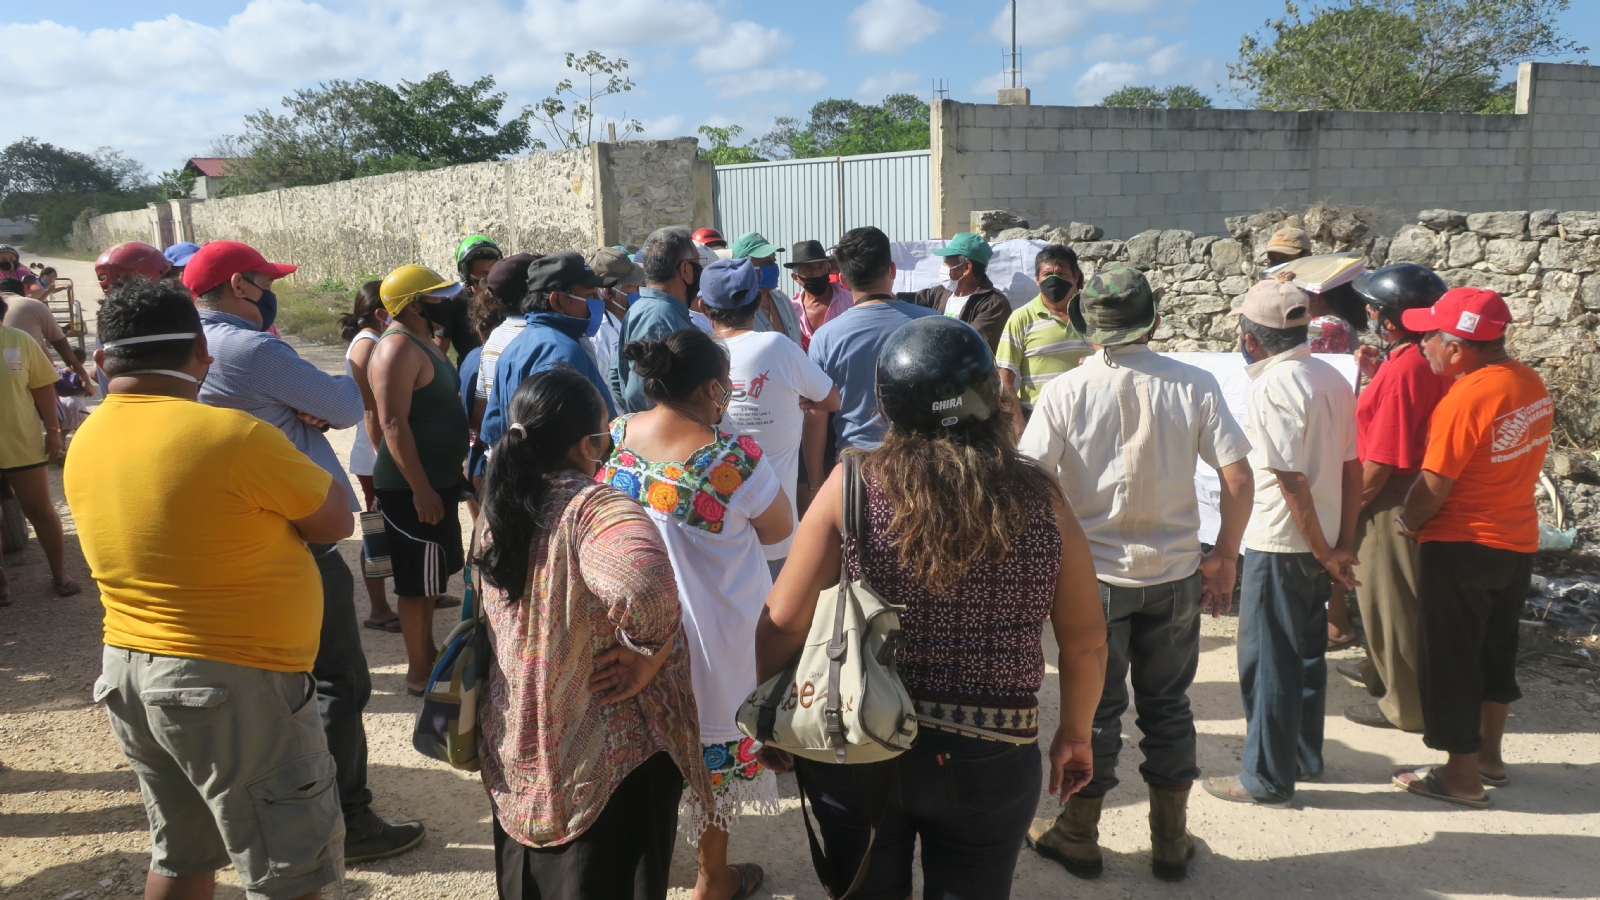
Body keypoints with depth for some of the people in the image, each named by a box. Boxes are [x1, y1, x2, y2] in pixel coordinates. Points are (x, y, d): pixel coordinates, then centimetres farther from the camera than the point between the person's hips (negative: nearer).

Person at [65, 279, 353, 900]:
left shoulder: (85, 442, 4)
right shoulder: (232, 434, -20)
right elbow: (335, 523, -9)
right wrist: (293, 451, 6)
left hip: (126, 671, 8)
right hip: (233, 685, -8)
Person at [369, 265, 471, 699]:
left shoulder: (424, 342, 12)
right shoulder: (398, 348, -19)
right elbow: (393, 423, -24)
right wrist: (420, 489, -25)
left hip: (438, 479, 10)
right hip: (414, 487, -10)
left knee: (433, 574, 19)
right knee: (417, 581, 0)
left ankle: (427, 650, 33)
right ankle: (419, 671, 11)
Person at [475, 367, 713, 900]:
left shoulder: (497, 506, 0)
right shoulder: (595, 508, -25)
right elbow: (642, 582, -46)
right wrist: (647, 656, -29)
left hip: (516, 746, 7)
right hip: (606, 751, -7)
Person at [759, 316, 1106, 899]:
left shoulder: (853, 485, -13)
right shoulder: (1039, 498, -9)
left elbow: (785, 618, -11)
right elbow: (1086, 641, -2)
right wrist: (1075, 734, 15)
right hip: (989, 761, 1)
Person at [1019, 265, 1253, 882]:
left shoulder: (1064, 392, -12)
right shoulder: (1194, 386, -7)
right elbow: (1238, 479, -8)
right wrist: (1224, 556, 4)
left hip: (1094, 575, -1)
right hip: (1175, 575, 2)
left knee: (1095, 706, 12)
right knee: (1167, 705, 16)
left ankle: (1079, 837, 29)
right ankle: (1171, 843, 30)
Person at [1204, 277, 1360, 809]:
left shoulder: (1273, 385, -18)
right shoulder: (1332, 379, 7)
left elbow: (1291, 480, -22)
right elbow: (1352, 468, 8)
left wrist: (1324, 552, -13)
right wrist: (1341, 544, 10)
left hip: (1279, 545, -8)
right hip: (1320, 543, 8)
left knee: (1266, 660, 3)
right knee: (1307, 651, 19)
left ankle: (1267, 778, 13)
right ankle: (1304, 757, 33)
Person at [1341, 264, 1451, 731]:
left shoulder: (1403, 371, -27)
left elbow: (1380, 462, -24)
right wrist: (1379, 373, 8)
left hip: (1391, 503, -10)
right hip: (1411, 495, 10)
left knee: (1391, 601, 6)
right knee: (1384, 595, 26)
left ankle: (1405, 704, 21)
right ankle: (1383, 670, 45)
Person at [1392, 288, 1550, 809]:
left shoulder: (1464, 400, -24)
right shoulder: (1530, 383, 1)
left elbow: (1433, 487, -21)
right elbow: (1512, 462, 9)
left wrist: (1407, 523, -5)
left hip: (1461, 549, -8)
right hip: (1518, 541, 8)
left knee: (1450, 660, 5)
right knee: (1497, 649, 21)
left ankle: (1462, 777, 15)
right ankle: (1489, 757, 35)